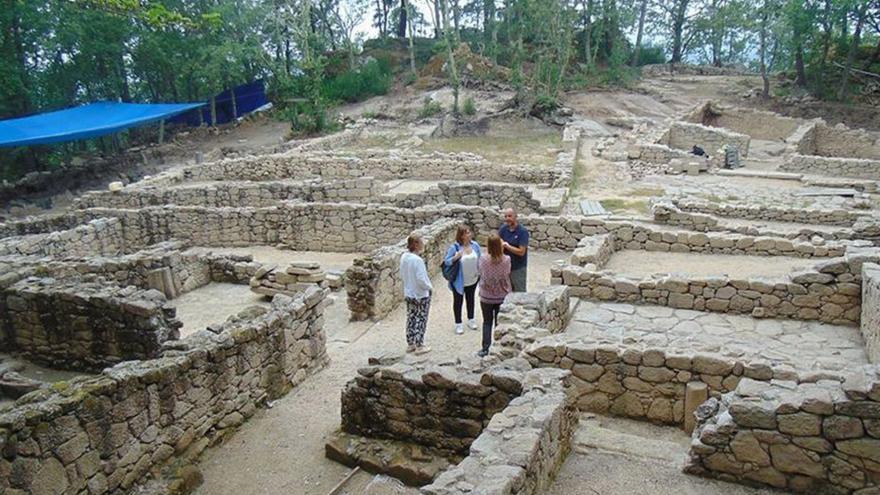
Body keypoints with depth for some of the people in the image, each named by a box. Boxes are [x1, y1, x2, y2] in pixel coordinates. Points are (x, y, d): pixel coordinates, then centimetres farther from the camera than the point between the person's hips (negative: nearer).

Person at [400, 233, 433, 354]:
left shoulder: (404, 257, -2)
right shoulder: (417, 260, -26)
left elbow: (402, 275, 8)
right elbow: (421, 279, -26)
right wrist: (430, 287, -10)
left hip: (409, 293, 8)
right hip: (421, 294, -7)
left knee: (411, 318, 17)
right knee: (421, 320, 6)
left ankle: (410, 344, 28)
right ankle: (419, 346, 15)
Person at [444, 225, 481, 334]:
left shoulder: (475, 245, -7)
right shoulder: (455, 247, -20)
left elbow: (479, 259, 7)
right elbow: (447, 261, -17)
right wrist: (456, 257, -34)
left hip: (473, 279, 4)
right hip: (459, 281, -4)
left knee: (470, 299, 22)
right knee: (458, 301, 10)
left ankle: (471, 319, 41)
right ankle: (458, 324, 25)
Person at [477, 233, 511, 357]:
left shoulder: (483, 259, -18)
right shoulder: (506, 259, -16)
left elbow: (481, 273, -2)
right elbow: (507, 274, 0)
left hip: (486, 297, 0)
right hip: (502, 296, 1)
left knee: (487, 322, 15)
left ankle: (485, 349, 16)